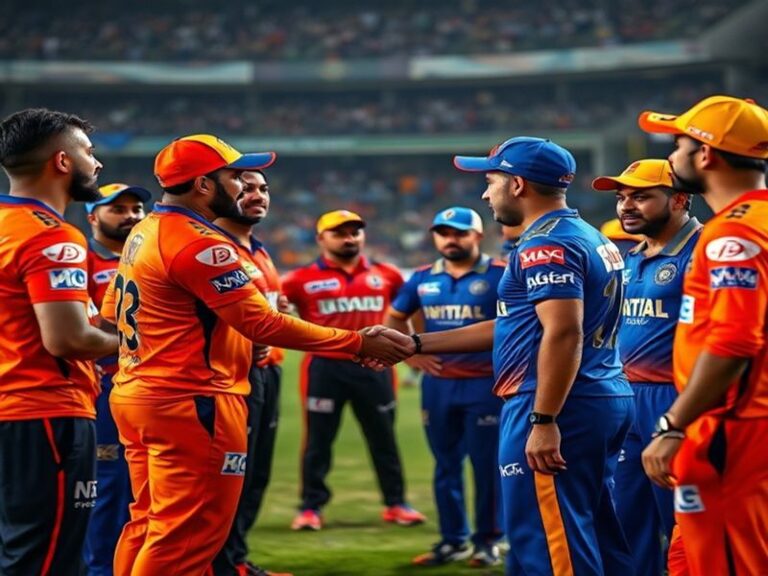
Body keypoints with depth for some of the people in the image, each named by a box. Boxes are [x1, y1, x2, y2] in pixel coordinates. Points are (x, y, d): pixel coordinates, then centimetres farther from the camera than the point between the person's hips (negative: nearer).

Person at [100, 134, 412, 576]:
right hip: (190, 403, -10)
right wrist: (359, 343, -19)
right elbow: (261, 323, -22)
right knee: (187, 534, -7)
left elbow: (112, 312, 21)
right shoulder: (200, 243, -18)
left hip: (135, 395, 10)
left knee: (150, 526, 15)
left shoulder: (143, 234, 13)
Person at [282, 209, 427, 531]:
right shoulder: (304, 280, -4)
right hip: (325, 367, -3)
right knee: (318, 440, 3)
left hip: (373, 366, 3)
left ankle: (395, 503, 20)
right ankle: (310, 507, 10)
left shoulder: (386, 275, 7)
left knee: (383, 438, 10)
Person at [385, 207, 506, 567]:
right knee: (445, 464, 10)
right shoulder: (423, 279, 8)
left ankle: (487, 540, 9)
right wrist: (410, 352, 10)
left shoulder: (500, 275, -6)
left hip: (485, 384, -5)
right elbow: (395, 318, 22)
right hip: (437, 384, 5)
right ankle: (452, 540, 19)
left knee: (486, 463, 0)